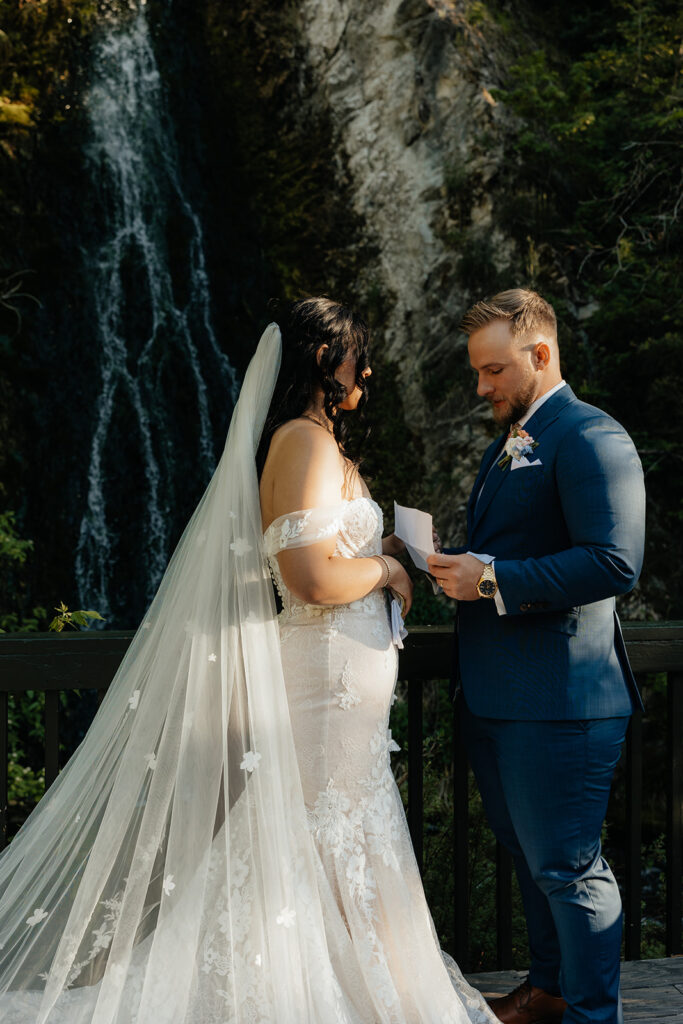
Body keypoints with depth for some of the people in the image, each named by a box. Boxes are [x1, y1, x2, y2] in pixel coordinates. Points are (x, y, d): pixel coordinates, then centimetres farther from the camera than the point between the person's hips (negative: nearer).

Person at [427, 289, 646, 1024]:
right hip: (493, 693, 10)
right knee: (527, 853, 21)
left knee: (567, 865, -1)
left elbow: (614, 562, -25)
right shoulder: (507, 444, 18)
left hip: (556, 700, -10)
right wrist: (458, 567, 6)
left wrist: (493, 579, -22)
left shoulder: (591, 438, -13)